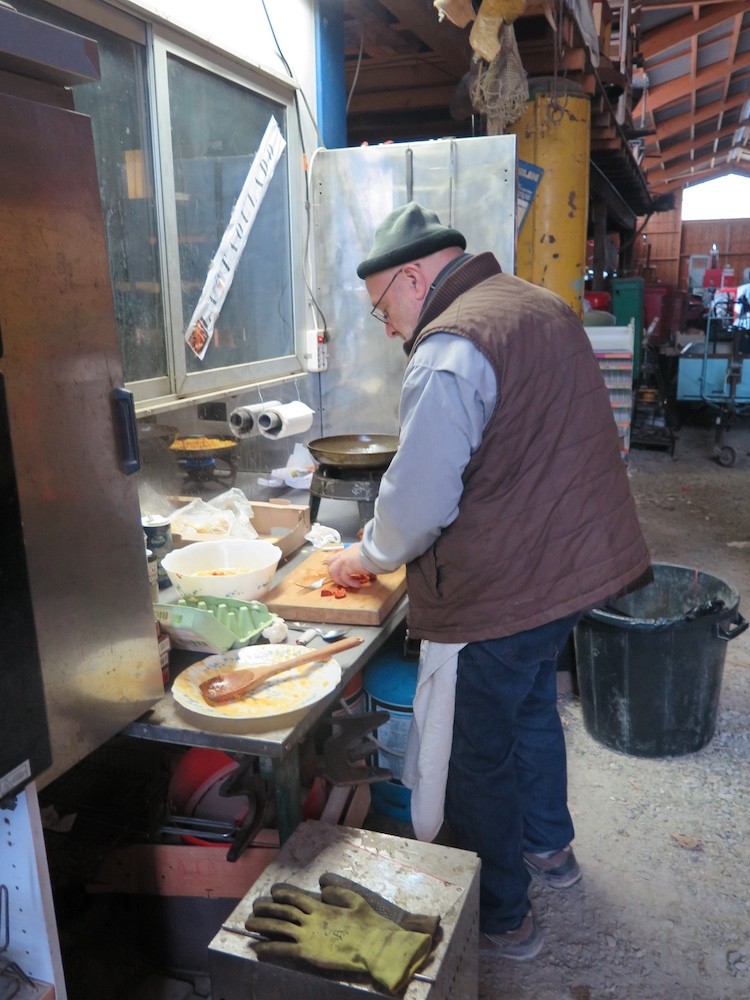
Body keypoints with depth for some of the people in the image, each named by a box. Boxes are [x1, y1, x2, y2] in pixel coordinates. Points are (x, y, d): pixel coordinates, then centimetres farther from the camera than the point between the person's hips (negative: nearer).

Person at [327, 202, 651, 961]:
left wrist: (369, 556, 0)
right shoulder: (543, 307, 8)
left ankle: (500, 920, 28)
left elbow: (417, 501, -21)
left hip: (494, 594, -10)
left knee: (474, 758, 9)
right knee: (533, 707, 28)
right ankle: (548, 848, 49)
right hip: (569, 566, 10)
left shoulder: (449, 350, -22)